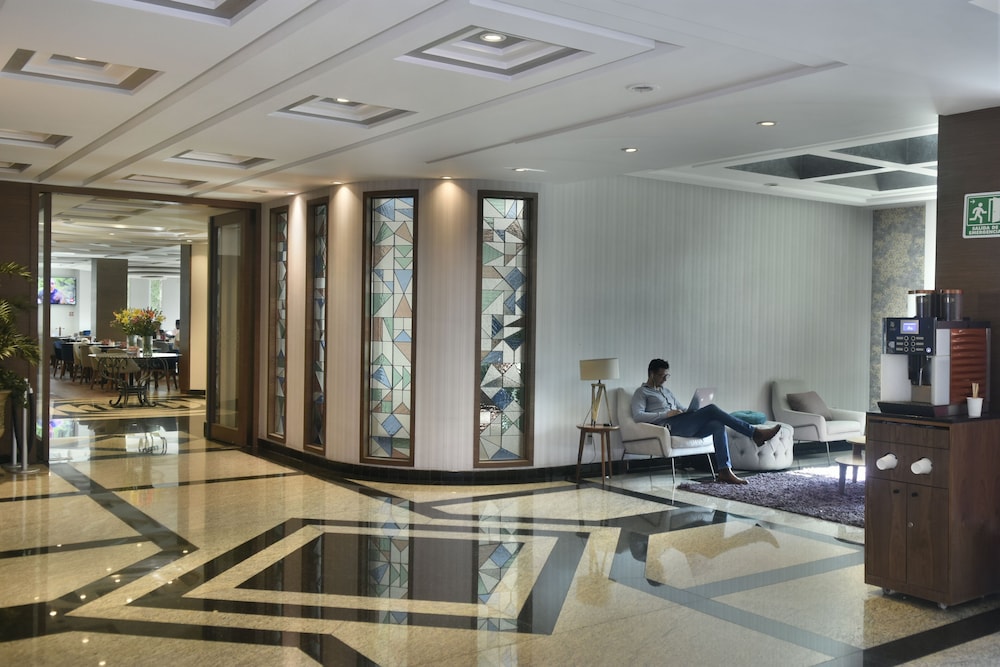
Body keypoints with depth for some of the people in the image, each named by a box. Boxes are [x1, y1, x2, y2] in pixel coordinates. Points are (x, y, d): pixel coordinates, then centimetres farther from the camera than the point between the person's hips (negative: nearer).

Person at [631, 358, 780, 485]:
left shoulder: (666, 391, 31)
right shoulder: (641, 392, 5)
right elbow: (637, 415, -11)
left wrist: (692, 412, 6)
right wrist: (667, 414, -15)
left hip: (685, 426, 8)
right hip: (670, 426, -8)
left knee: (718, 424, -14)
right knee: (712, 409, -19)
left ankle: (724, 470, -18)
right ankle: (755, 433, -18)